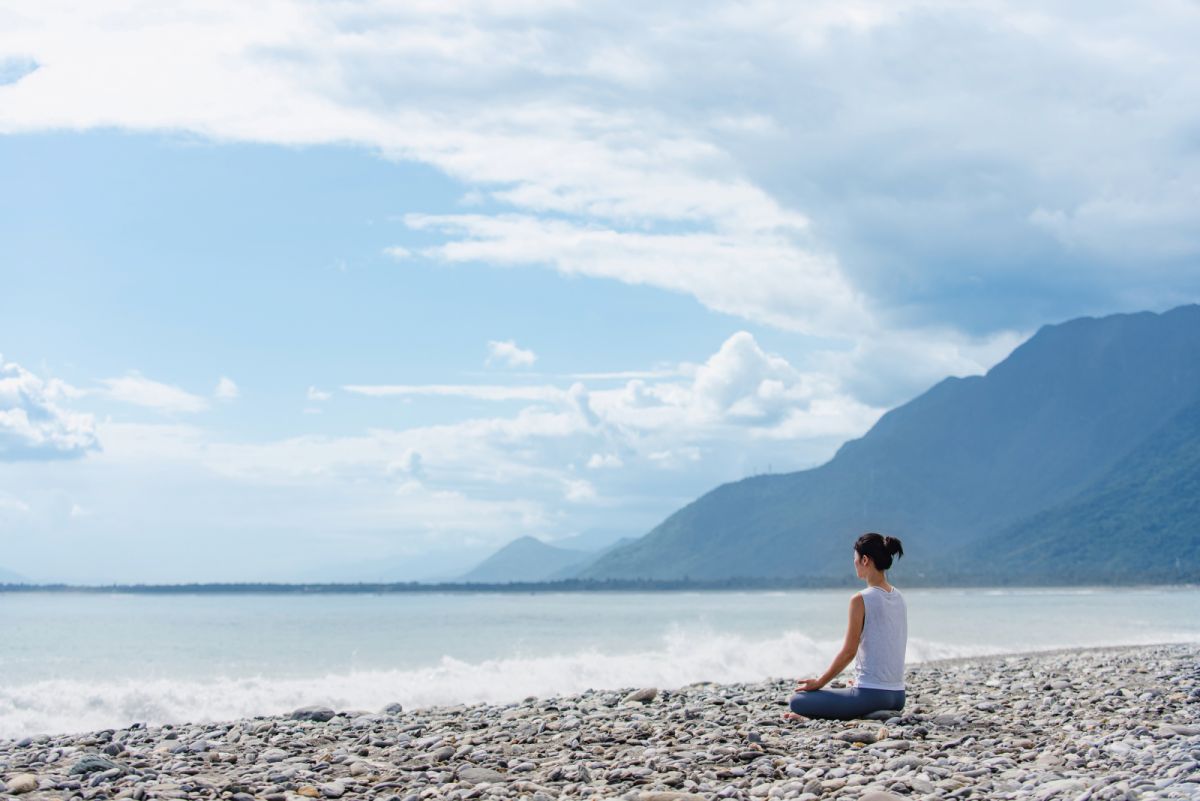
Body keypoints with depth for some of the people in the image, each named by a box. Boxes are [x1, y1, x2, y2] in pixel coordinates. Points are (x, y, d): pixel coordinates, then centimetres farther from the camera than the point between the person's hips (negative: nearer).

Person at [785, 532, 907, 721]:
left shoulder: (861, 600, -13)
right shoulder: (898, 598, 9)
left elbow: (848, 652, -12)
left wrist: (818, 683, -2)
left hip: (871, 695, -8)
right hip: (897, 695, 8)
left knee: (797, 701, 0)